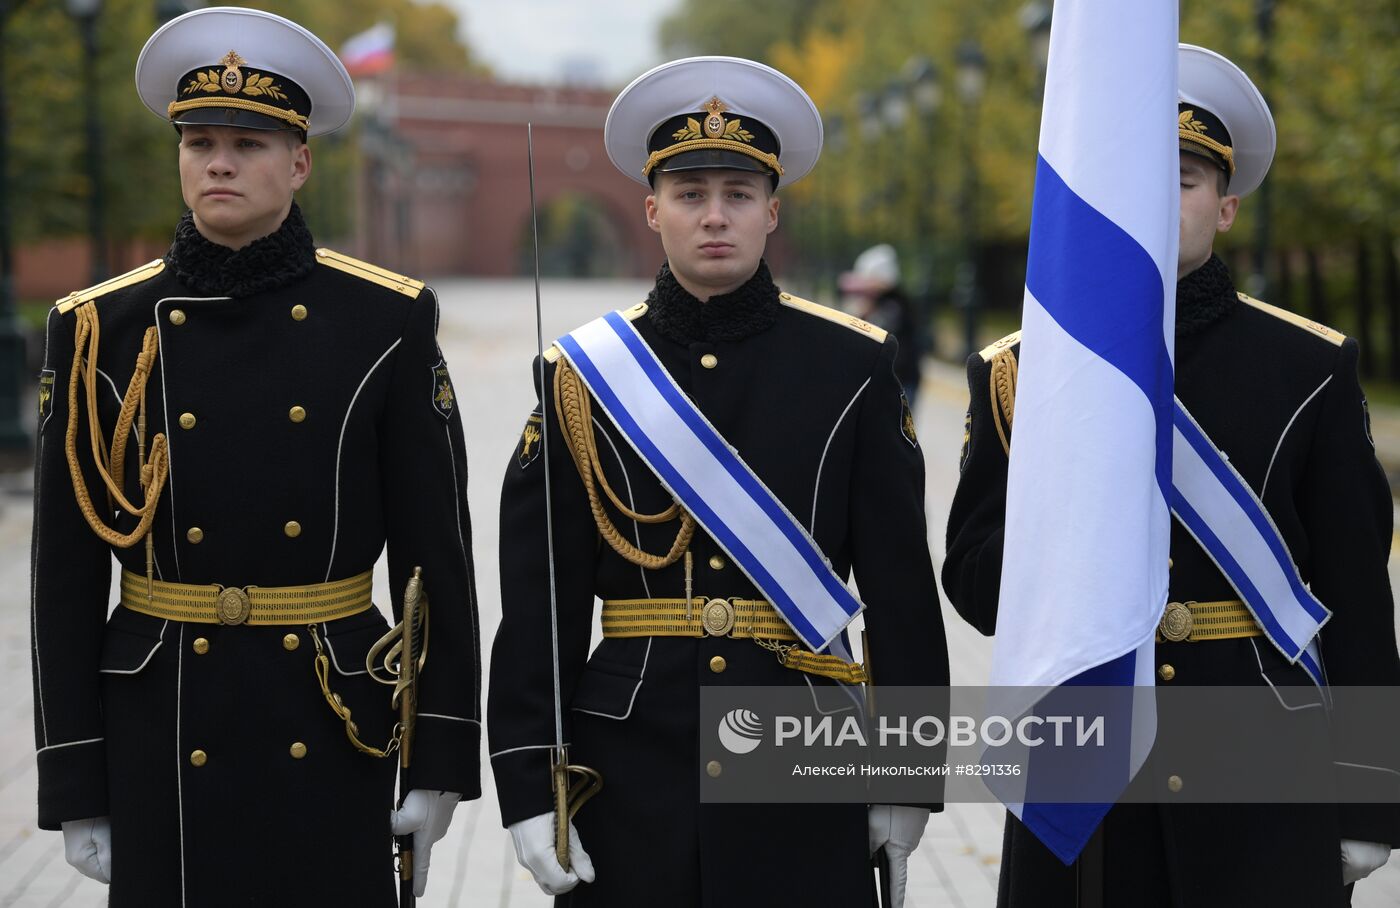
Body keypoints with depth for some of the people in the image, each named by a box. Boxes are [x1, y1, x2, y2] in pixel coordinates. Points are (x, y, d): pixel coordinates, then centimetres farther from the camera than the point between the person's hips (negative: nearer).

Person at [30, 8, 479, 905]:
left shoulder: (386, 322, -1)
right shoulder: (105, 331, 0)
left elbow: (437, 551, 0)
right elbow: (67, 571, 1)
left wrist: (441, 758, -3)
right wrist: (75, 787, -2)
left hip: (334, 729, 0)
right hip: (165, 727, 1)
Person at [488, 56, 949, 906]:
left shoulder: (852, 365, 3)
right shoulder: (584, 376, 3)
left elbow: (902, 584, 3)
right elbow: (539, 598, 1)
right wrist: (529, 785, -5)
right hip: (632, 768, 0)